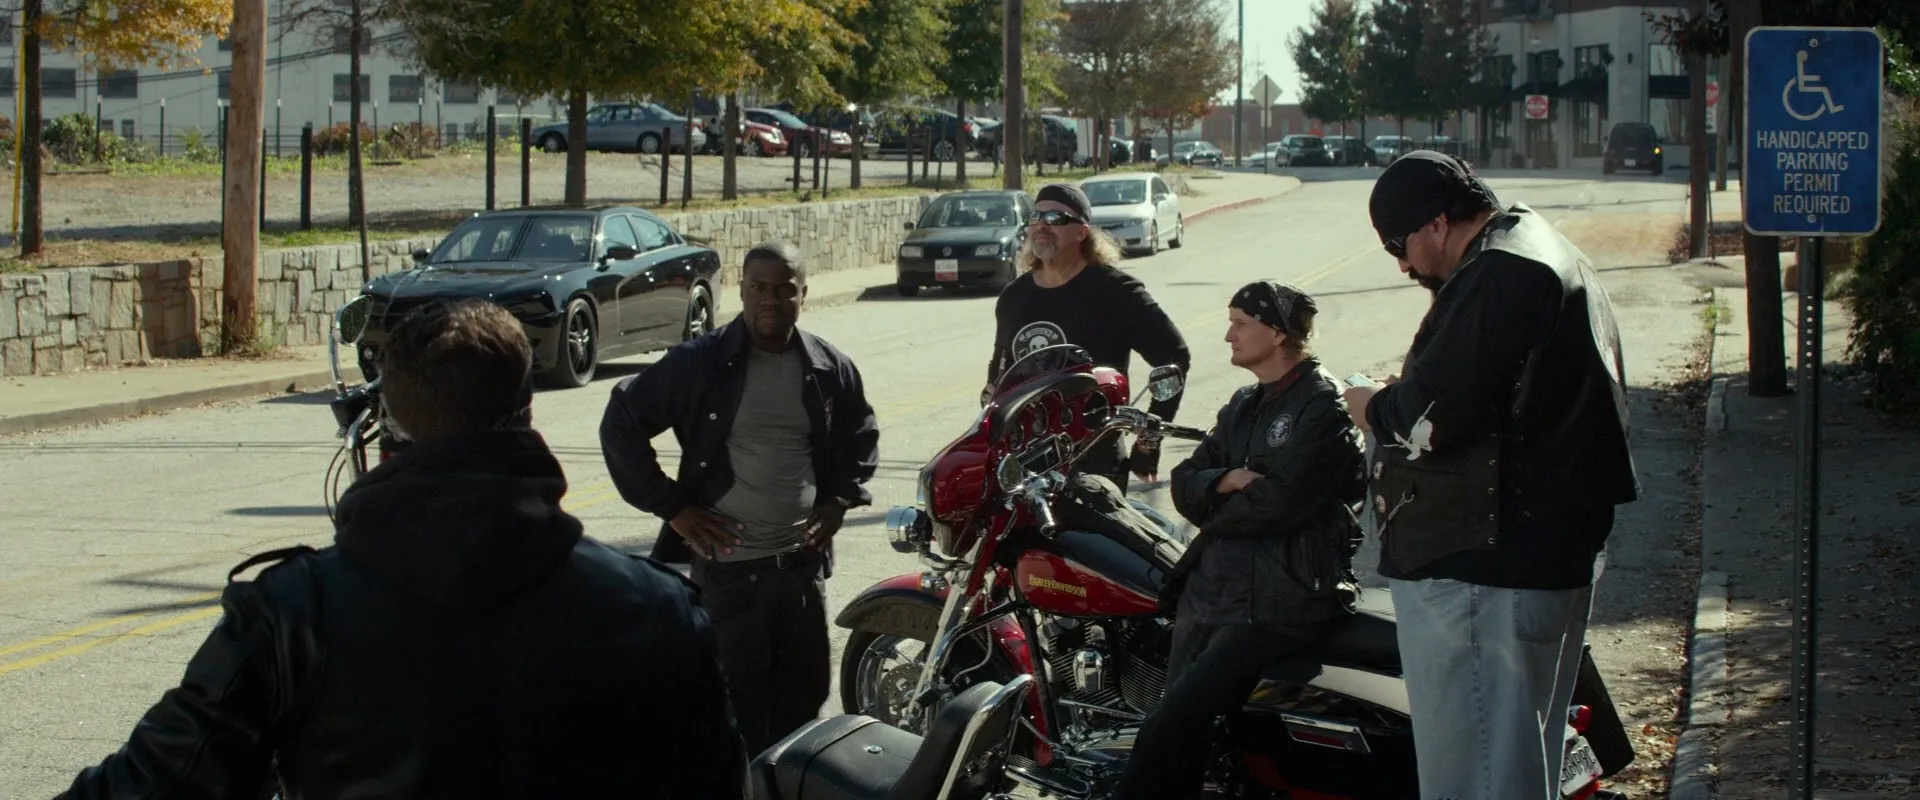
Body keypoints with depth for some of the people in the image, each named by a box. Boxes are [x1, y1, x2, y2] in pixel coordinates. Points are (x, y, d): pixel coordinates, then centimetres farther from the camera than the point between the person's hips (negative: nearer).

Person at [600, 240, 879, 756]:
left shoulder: (830, 369, 4)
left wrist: (840, 500, 7)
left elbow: (861, 435, 22)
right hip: (727, 563, -4)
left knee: (804, 693, 11)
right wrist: (671, 506, -6)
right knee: (736, 700, 0)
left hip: (804, 559, 4)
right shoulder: (699, 364, -7)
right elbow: (621, 425, -2)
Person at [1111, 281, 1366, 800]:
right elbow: (1185, 484, 15)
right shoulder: (1244, 408, 22)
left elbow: (1280, 500, -16)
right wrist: (1226, 480, -8)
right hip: (1210, 591, 8)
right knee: (1180, 731, -4)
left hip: (1281, 600, -8)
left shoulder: (1324, 406, -6)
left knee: (1176, 719, -20)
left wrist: (1212, 508, 1)